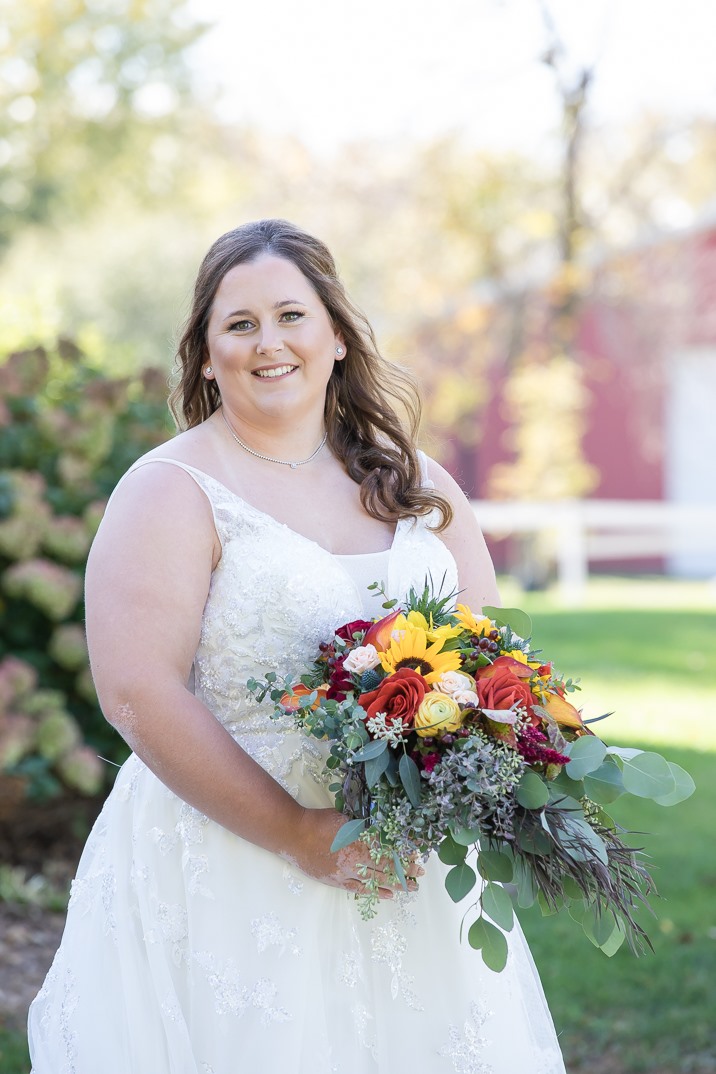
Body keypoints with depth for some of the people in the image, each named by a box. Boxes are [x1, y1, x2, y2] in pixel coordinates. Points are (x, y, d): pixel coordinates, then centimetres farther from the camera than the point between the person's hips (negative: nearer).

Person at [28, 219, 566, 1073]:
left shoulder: (413, 485, 9)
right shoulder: (174, 491, -7)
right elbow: (139, 694, -16)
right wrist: (299, 834, -18)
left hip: (402, 875, 5)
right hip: (226, 864, -4)